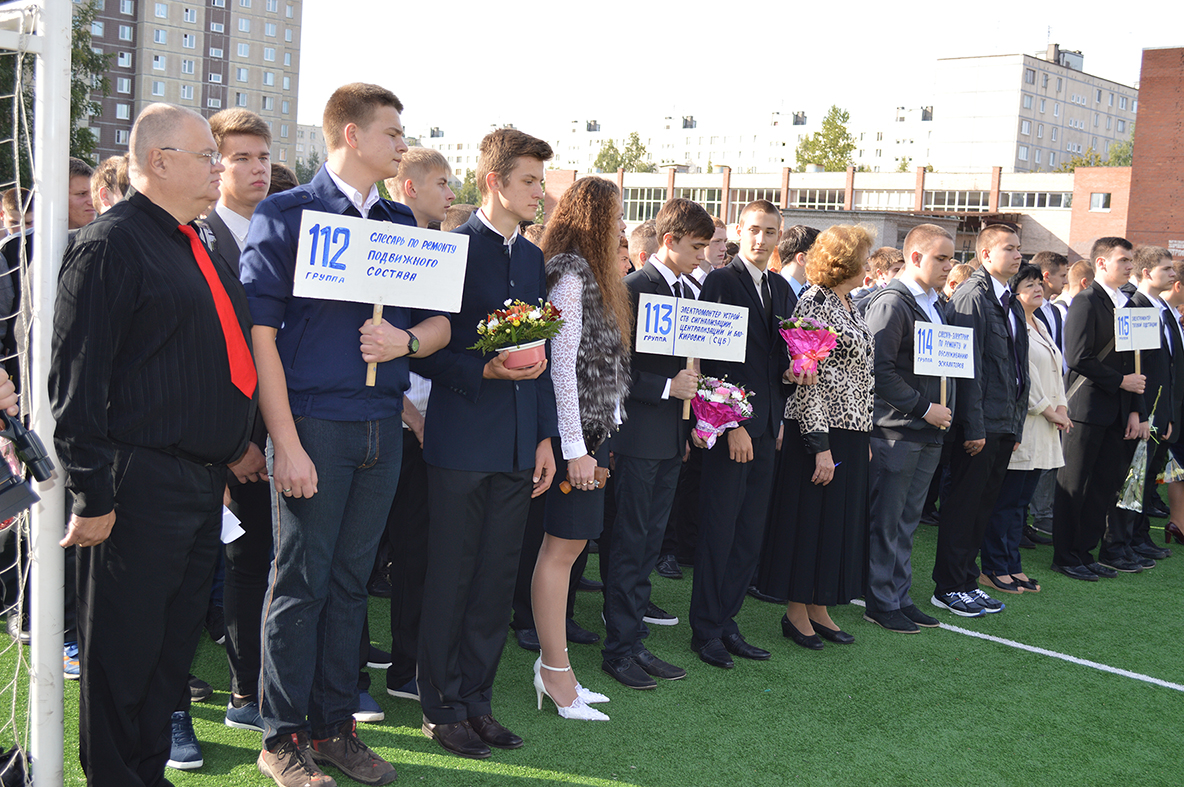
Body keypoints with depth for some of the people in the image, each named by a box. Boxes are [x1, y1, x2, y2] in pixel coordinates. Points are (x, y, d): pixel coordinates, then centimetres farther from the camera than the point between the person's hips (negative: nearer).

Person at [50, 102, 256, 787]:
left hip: (205, 479, 9)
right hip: (140, 486, -9)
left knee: (176, 640, 16)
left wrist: (227, 454, 23)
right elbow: (78, 381, -15)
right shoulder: (112, 244, -11)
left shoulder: (197, 244, 16)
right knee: (124, 651, 2)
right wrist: (92, 493, -18)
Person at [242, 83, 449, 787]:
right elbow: (260, 333, -9)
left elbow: (440, 321, 16)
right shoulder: (286, 215, -3)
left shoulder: (402, 222, 14)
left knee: (351, 580, 11)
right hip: (313, 423, -5)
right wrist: (287, 442, -15)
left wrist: (406, 340, -8)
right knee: (302, 582, 1)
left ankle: (336, 727, 22)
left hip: (381, 426, 5)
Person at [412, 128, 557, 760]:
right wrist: (483, 370, -21)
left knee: (498, 580, 11)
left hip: (517, 446, 6)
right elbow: (422, 350, -9)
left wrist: (545, 436, 12)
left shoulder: (531, 257, 14)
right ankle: (441, 707, 18)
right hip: (462, 441, -6)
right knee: (450, 581, 4)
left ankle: (476, 700, 24)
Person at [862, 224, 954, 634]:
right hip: (896, 432, -9)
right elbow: (879, 370, -19)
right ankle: (881, 603, 9)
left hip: (928, 432, 9)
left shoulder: (934, 303, 16)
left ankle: (900, 596, 22)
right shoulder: (891, 302, -12)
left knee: (907, 519, 14)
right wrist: (923, 408, -16)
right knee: (886, 521, 0)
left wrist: (942, 410, 9)